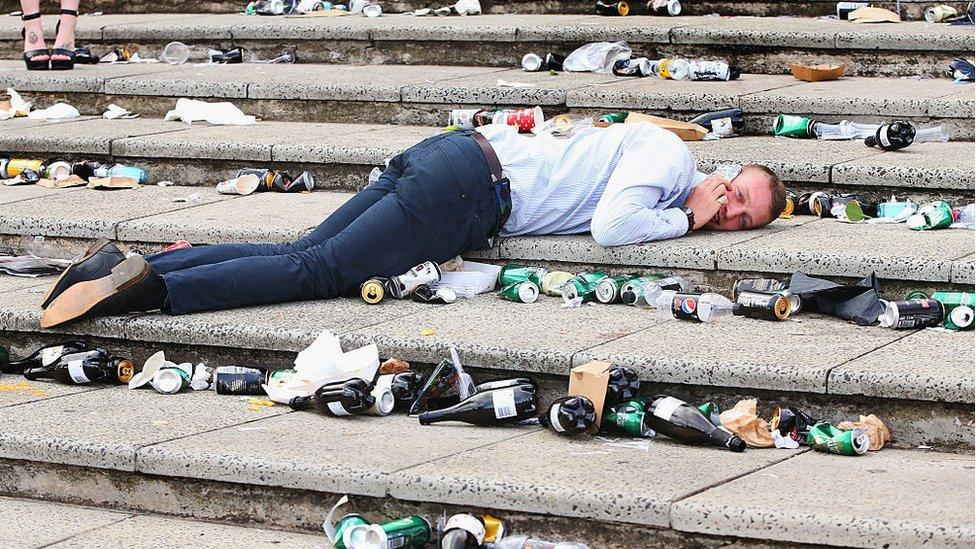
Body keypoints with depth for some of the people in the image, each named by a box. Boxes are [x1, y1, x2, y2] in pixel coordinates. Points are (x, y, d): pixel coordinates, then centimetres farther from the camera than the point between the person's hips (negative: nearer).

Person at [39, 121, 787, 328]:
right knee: (323, 268, -16)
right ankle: (146, 286, -26)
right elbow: (611, 225, -19)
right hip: (466, 184, -8)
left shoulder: (664, 164, 23)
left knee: (301, 256, -1)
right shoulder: (672, 158, -5)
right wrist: (681, 222, -2)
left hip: (461, 153, 8)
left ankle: (125, 266, -8)